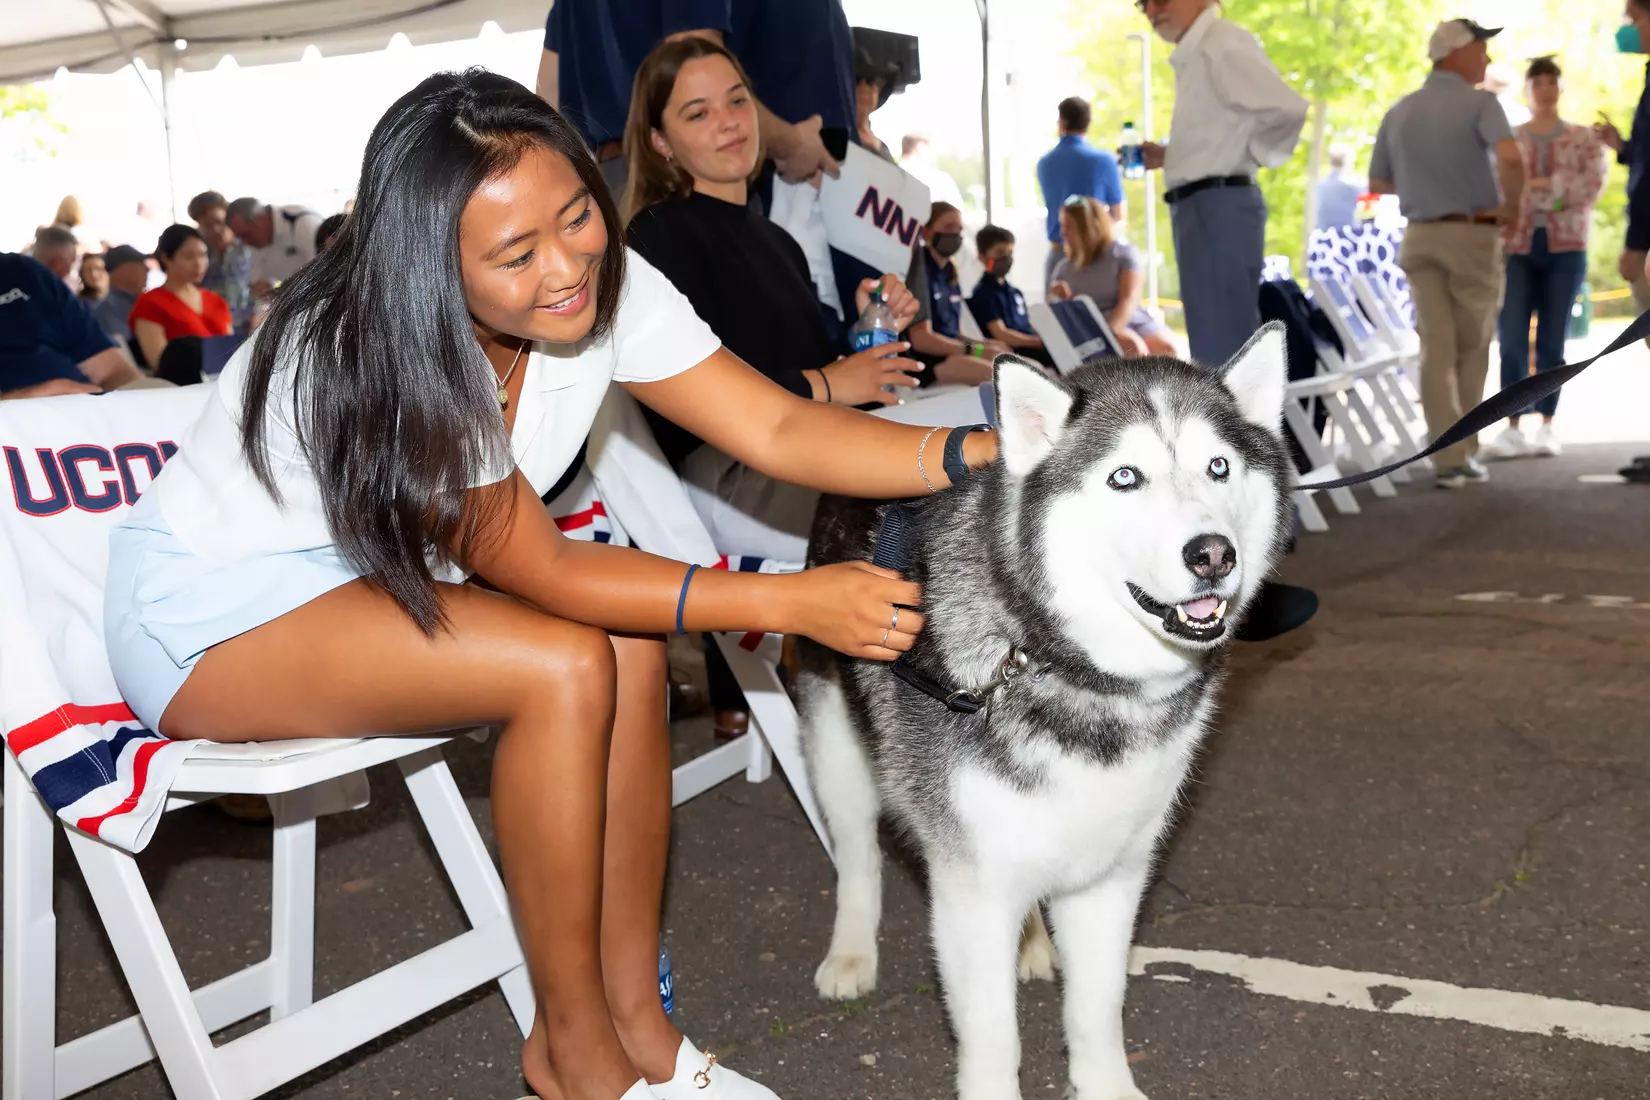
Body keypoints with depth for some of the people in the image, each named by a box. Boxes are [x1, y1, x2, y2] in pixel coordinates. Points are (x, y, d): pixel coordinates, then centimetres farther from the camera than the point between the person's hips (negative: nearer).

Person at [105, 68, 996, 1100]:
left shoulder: (603, 284, -15)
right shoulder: (362, 355, -32)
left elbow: (778, 428, -18)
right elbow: (545, 570, -27)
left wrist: (980, 454, -32)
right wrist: (789, 602, -33)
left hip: (374, 571, 6)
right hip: (212, 610, -6)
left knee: (629, 650, -18)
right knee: (565, 669, -27)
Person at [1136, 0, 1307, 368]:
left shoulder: (1223, 45, -11)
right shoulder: (1195, 54, 17)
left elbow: (1288, 108, -23)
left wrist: (1251, 158, -9)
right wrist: (1168, 156, 13)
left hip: (1219, 207, -10)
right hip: (1203, 209, 10)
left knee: (1222, 353, -9)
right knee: (1216, 355, 15)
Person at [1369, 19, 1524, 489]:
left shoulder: (1400, 111, 8)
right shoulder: (1479, 103, -9)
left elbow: (1378, 182, 14)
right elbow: (1510, 157, -26)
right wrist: (1512, 204, -10)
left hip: (1420, 236, 4)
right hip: (1471, 235, -4)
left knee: (1436, 349, 3)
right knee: (1471, 348, 11)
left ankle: (1447, 458, -3)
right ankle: (1465, 451, 16)